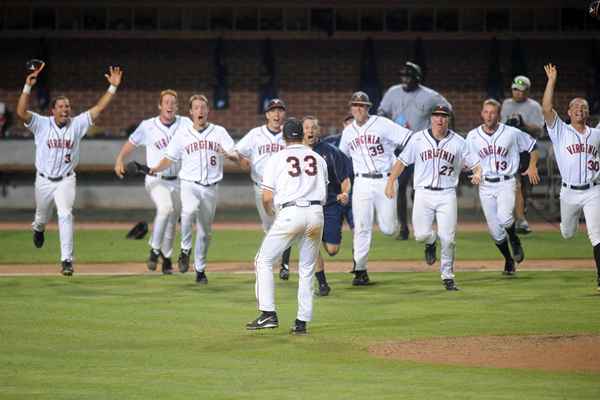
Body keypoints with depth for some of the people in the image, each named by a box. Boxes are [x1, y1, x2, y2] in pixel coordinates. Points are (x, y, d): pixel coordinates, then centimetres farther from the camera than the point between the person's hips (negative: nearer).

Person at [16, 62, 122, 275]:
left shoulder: (77, 124, -5)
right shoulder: (41, 124, -10)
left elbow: (99, 108, -8)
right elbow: (21, 112, -26)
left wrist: (113, 87, -17)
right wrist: (28, 86, -36)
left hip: (66, 180, -1)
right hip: (44, 180, 1)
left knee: (65, 214, -20)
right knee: (42, 216, 21)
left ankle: (67, 260, -20)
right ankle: (38, 229, 60)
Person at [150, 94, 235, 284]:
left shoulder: (219, 132, 7)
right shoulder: (182, 133, 7)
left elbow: (234, 153, -4)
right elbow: (170, 158, 8)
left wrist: (228, 153, -27)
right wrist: (155, 169, -9)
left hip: (211, 188, 2)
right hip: (189, 184, -2)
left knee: (205, 231, 7)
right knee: (189, 211, -33)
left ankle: (200, 270, 20)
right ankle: (185, 250, -13)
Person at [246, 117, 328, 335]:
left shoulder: (277, 159, 5)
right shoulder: (318, 158, 15)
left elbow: (267, 197, 2)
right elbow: (324, 192, 16)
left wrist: (269, 211, 22)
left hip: (290, 213, -4)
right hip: (316, 213, 4)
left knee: (264, 260, 7)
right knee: (307, 269, 12)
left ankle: (269, 314, -4)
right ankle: (302, 322, 8)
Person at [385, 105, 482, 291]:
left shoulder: (458, 142, 4)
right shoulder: (418, 138, 4)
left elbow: (474, 164, 4)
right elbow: (402, 161, 9)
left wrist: (477, 173, -19)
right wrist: (390, 182, 1)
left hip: (447, 194, 0)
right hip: (424, 192, 0)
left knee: (448, 239, -5)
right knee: (421, 234, -11)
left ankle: (448, 277, 10)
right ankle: (431, 242, 27)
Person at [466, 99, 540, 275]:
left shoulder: (511, 133, -2)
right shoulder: (472, 136, 3)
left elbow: (533, 146, 10)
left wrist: (532, 166, -1)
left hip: (506, 183, -3)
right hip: (485, 186, 3)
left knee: (504, 218, -28)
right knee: (495, 230, 3)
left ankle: (515, 241, 4)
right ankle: (509, 261, 25)